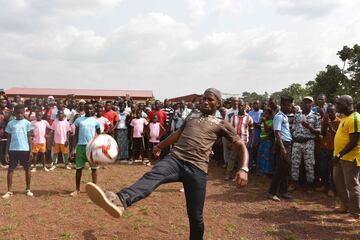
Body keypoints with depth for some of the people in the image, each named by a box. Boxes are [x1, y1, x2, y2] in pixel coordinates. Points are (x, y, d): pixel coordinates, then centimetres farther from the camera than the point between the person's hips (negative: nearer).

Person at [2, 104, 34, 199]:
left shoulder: (27, 123, 2)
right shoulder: (10, 123, 6)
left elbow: (29, 137, 4)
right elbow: (9, 138, 8)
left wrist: (31, 151, -2)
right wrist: (6, 152, 3)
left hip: (25, 149, -1)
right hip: (13, 150, 1)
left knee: (27, 169, 6)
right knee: (10, 169, 1)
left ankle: (28, 189, 20)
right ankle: (9, 191, 9)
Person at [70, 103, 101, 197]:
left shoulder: (95, 121, 5)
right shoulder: (78, 120, 7)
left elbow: (99, 135, 11)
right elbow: (76, 135, 8)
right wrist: (73, 149, 2)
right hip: (81, 146, 1)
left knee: (94, 168, 3)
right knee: (79, 168, 5)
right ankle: (77, 189, 17)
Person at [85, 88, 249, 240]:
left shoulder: (221, 125, 13)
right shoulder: (192, 116, 25)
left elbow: (242, 147, 10)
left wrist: (244, 169, -8)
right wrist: (160, 146, 50)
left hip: (197, 168, -2)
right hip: (175, 159, 2)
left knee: (195, 216, 0)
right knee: (151, 176, -30)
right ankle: (119, 201, -57)